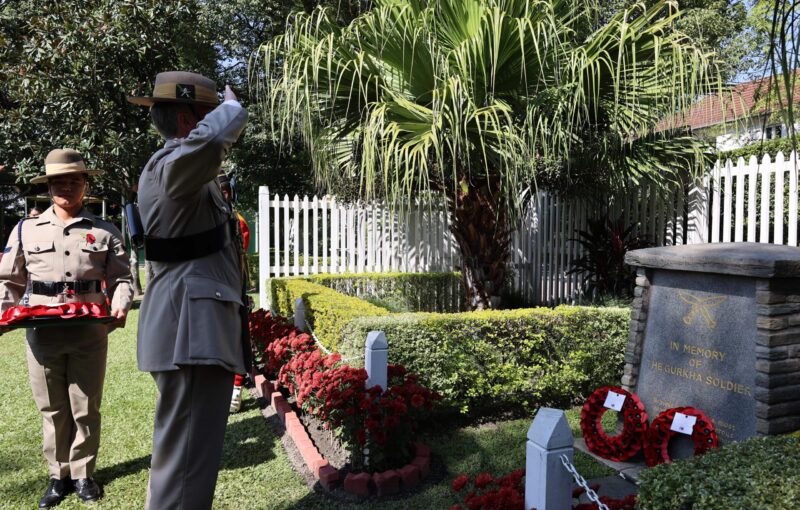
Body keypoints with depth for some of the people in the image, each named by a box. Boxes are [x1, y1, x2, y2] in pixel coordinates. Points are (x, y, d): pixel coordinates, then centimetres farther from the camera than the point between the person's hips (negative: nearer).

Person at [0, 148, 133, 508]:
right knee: (51, 409, 10)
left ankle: (83, 474, 24)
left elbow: (121, 278, 4)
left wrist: (120, 306, -15)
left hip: (89, 332, -1)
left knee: (85, 408, 7)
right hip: (42, 333, 1)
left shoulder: (105, 232, 5)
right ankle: (58, 476, 26)